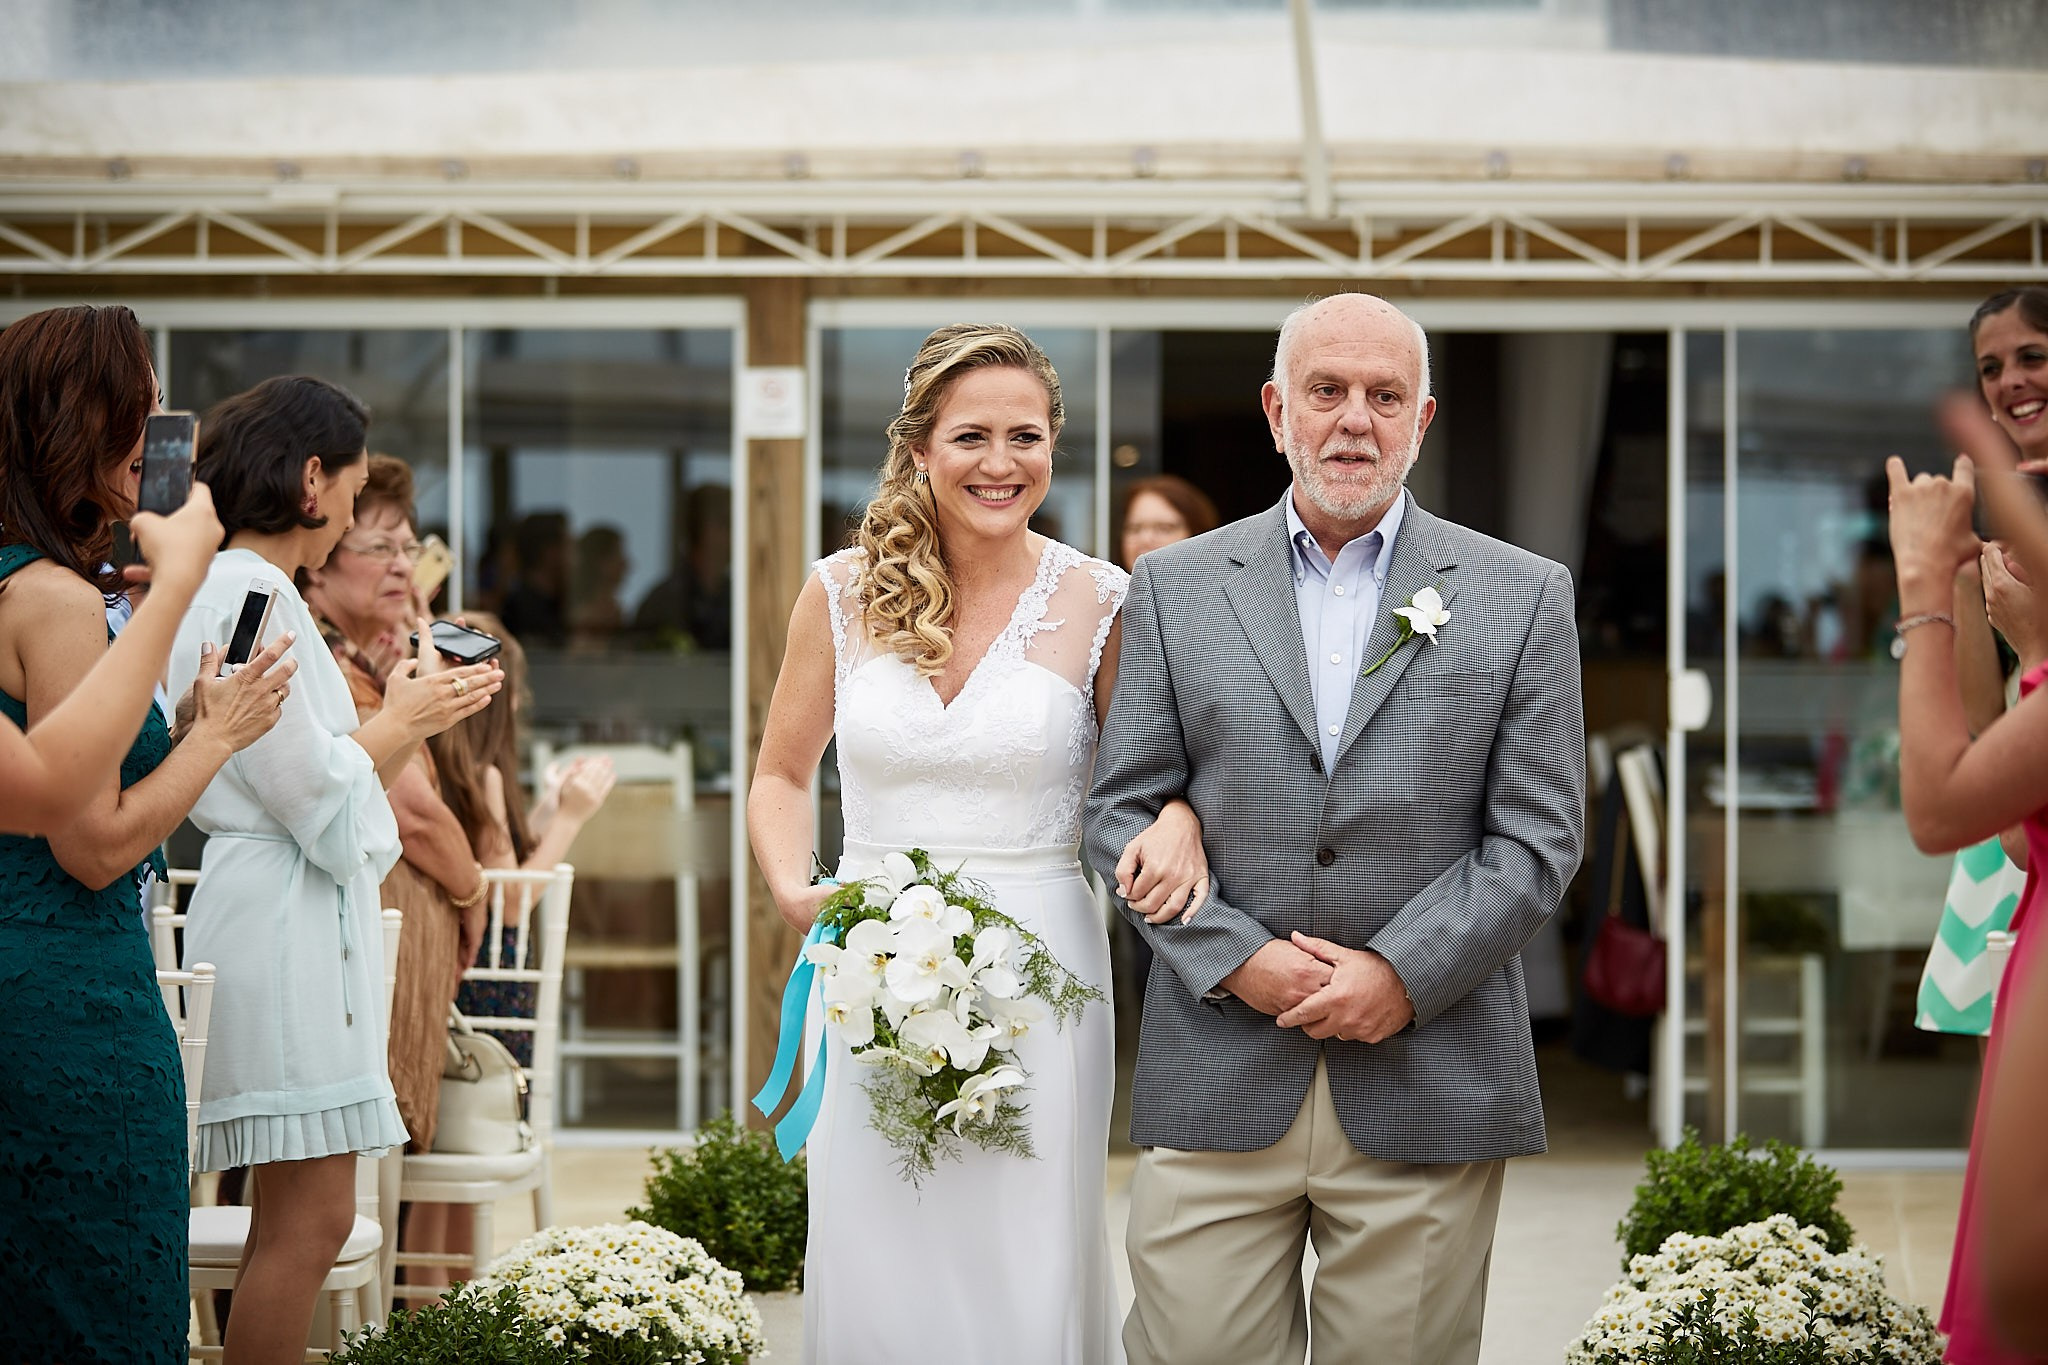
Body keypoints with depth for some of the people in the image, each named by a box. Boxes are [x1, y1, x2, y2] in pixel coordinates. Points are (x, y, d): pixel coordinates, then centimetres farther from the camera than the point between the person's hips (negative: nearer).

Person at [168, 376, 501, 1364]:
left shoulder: (240, 592, 18)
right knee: (308, 1219, -9)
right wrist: (401, 722, 0)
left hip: (303, 917, 11)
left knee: (304, 1217, 9)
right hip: (287, 921, -11)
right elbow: (313, 790, -16)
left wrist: (405, 722, 17)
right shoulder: (251, 598, -13)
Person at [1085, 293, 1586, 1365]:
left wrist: (1402, 977, -10)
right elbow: (1122, 811, 6)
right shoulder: (1175, 587, 9)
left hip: (1429, 1090, 0)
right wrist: (1235, 958, -8)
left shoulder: (1522, 598, 6)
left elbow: (1538, 835, 1)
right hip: (1217, 1083, 1)